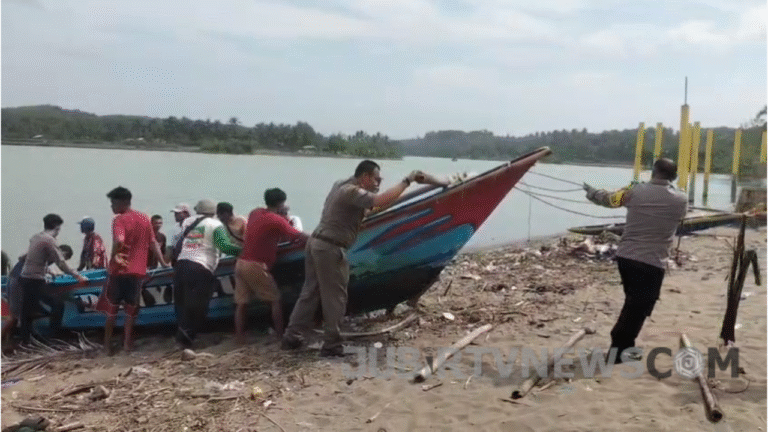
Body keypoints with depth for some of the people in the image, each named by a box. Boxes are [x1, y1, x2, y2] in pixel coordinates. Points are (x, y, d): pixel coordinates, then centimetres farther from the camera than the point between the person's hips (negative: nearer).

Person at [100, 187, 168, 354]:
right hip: (138, 271, 4)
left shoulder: (119, 219, -10)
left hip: (119, 270, -4)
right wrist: (163, 263, 16)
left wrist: (113, 256, -14)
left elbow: (119, 241, -28)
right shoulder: (145, 219, 7)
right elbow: (153, 243, 11)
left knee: (112, 307, 10)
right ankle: (127, 343, 12)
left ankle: (108, 344, 16)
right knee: (131, 307, 12)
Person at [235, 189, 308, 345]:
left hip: (241, 262, 7)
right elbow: (298, 236, -5)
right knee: (276, 300, 5)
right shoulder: (277, 221, -9)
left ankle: (239, 337, 9)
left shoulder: (254, 214, 12)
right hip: (256, 266, -7)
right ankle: (280, 335, 6)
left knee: (241, 302, 9)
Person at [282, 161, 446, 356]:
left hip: (316, 243, 10)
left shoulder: (341, 185, 15)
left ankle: (291, 337, 21)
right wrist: (407, 180, -20)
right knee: (335, 299, 1)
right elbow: (382, 201, -29)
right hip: (330, 249, -10)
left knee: (310, 293, 15)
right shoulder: (352, 192, -16)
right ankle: (332, 346, 9)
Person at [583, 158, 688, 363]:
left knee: (633, 304, 22)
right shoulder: (681, 200, -4)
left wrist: (591, 192, 35)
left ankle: (623, 345, 32)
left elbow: (608, 198, 15)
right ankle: (618, 350, 10)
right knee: (638, 308, 6)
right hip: (651, 263, -4)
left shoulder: (635, 191, -1)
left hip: (625, 257, 4)